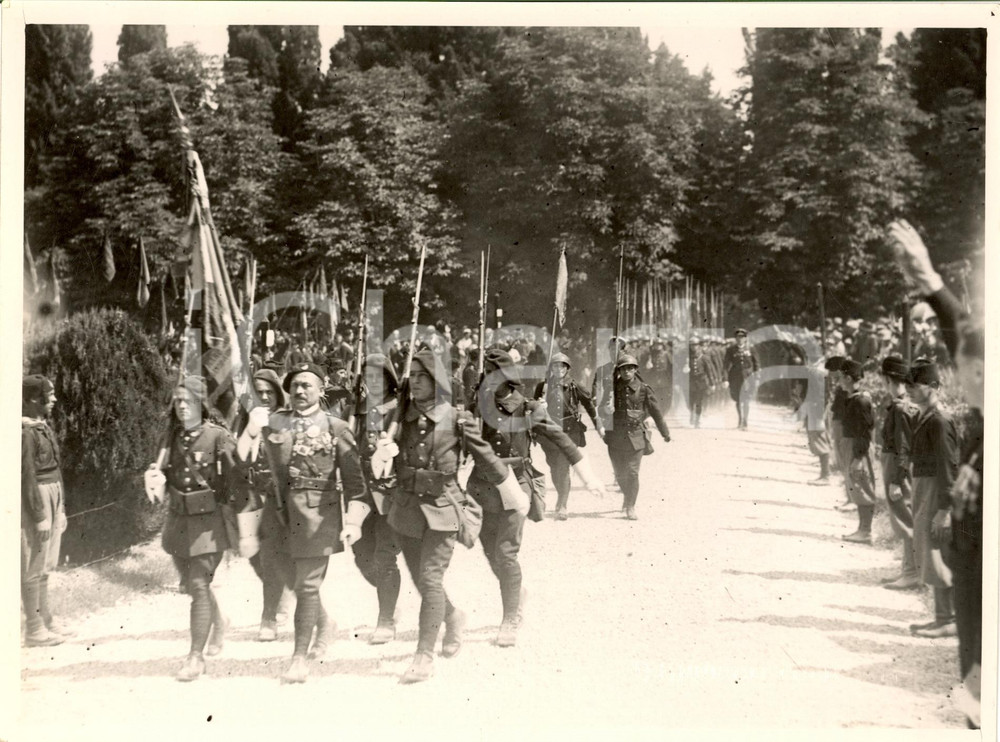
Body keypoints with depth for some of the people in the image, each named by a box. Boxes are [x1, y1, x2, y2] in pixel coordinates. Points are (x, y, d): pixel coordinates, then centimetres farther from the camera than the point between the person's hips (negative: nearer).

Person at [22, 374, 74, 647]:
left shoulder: (45, 426, 11)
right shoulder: (26, 431, -16)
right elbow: (27, 476, -19)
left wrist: (60, 509, 18)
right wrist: (39, 516, -19)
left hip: (53, 496, 9)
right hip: (35, 500, -9)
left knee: (45, 564, 17)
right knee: (33, 566, -1)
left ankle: (46, 618, 27)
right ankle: (34, 628, 7)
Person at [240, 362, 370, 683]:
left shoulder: (336, 428, 0)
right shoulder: (273, 421, 8)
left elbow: (354, 479, -3)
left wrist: (354, 521, -10)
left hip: (319, 513, -3)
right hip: (283, 511, 4)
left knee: (307, 585, -4)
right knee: (297, 581, 12)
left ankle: (300, 659, 3)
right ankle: (324, 626, 40)